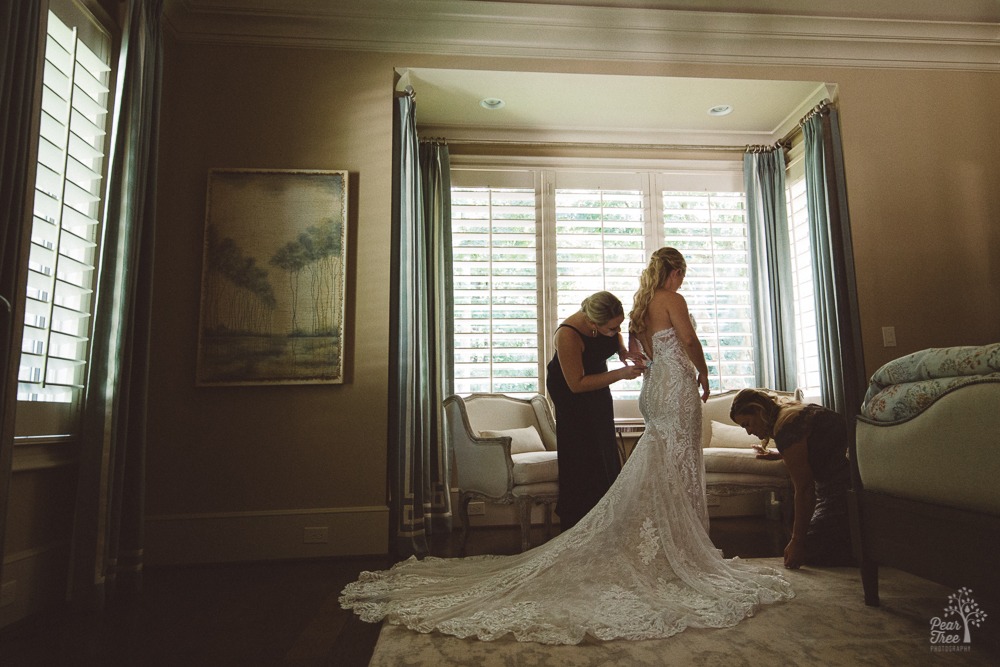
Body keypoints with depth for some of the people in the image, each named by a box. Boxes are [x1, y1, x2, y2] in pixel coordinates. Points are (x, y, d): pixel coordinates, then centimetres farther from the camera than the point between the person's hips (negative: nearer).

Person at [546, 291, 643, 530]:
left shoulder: (608, 321, -22)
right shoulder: (568, 335, -40)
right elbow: (577, 384, -33)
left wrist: (622, 350, -16)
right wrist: (620, 374, -34)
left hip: (597, 381, 7)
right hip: (569, 389, -7)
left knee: (604, 447, 13)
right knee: (582, 452, -5)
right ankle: (577, 525, 10)